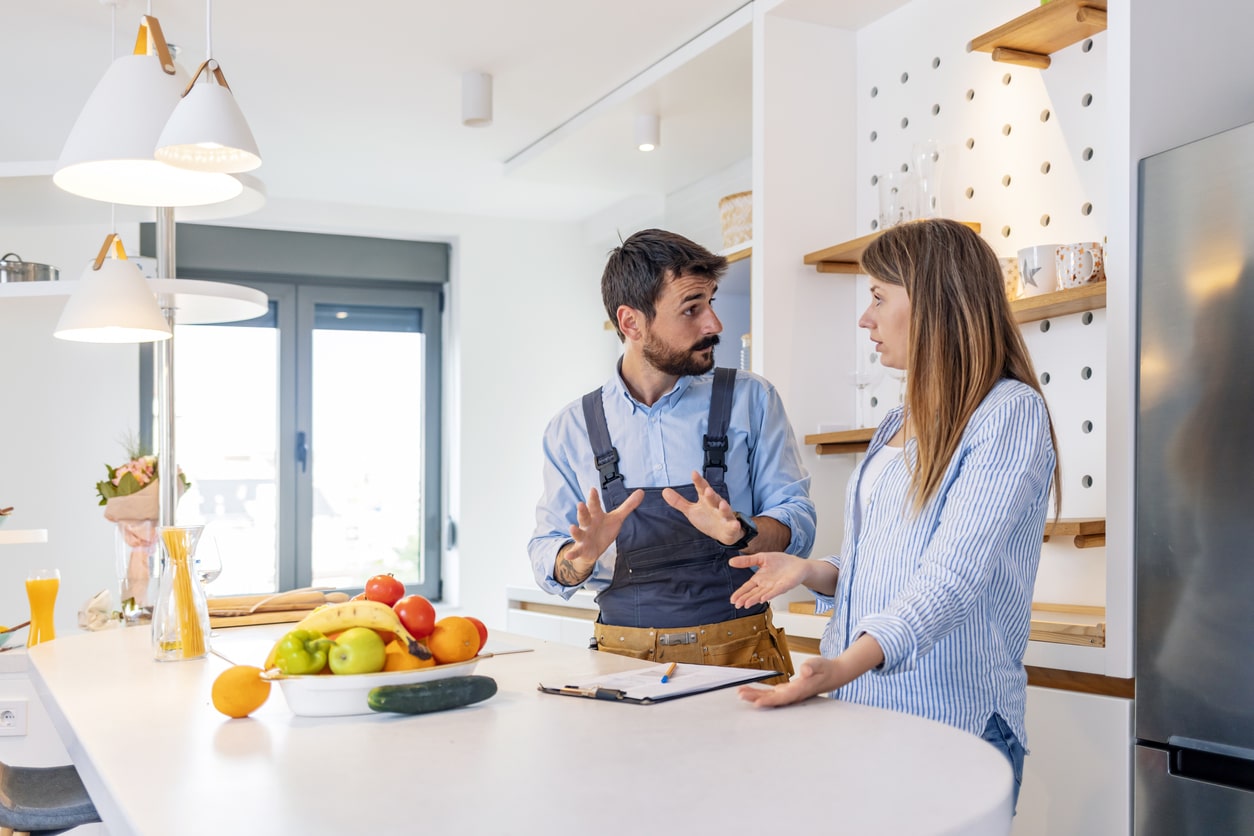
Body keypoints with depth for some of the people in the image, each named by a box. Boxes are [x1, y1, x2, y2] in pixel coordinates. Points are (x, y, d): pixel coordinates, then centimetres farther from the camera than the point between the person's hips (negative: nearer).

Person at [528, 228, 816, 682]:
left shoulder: (751, 400, 5)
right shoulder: (572, 428, 7)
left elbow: (798, 524, 3)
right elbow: (548, 560, 8)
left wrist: (739, 532, -18)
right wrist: (582, 556, -14)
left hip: (739, 651, -1)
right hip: (624, 658, 1)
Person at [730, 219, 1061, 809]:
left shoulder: (1010, 412, -11)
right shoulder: (900, 423, 16)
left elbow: (954, 575, -22)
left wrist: (847, 664, -35)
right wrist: (813, 571, 0)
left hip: (954, 718, -7)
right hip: (861, 711, 7)